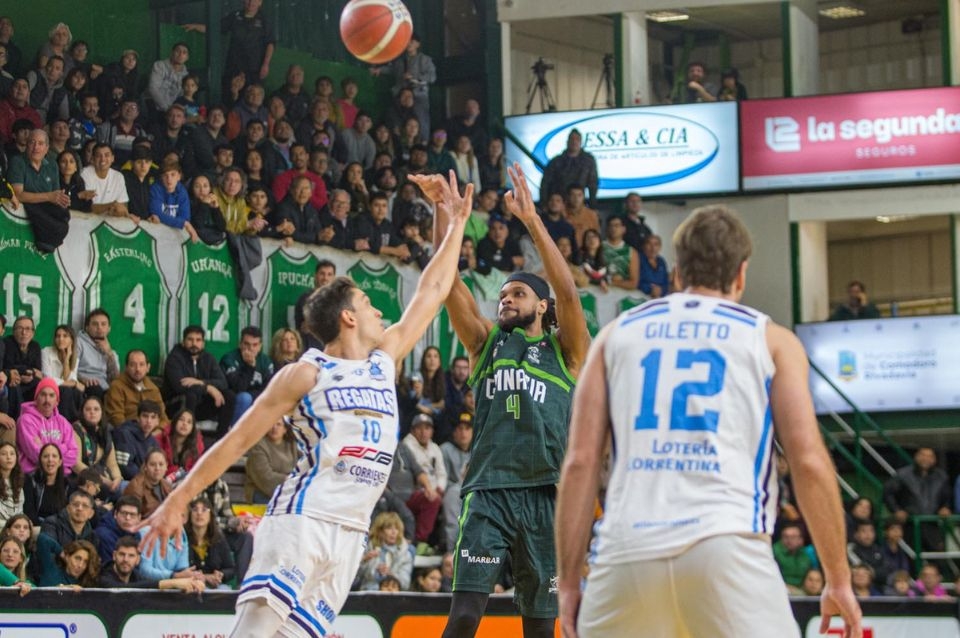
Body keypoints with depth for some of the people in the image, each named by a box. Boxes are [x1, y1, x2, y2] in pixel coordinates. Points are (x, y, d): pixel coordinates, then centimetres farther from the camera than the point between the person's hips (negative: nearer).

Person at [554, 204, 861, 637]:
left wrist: (569, 581, 14)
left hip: (628, 549, 2)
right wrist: (839, 579, 11)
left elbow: (580, 462, 11)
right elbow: (809, 463, 4)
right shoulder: (770, 340, 14)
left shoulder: (617, 334, 19)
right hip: (726, 547, -2)